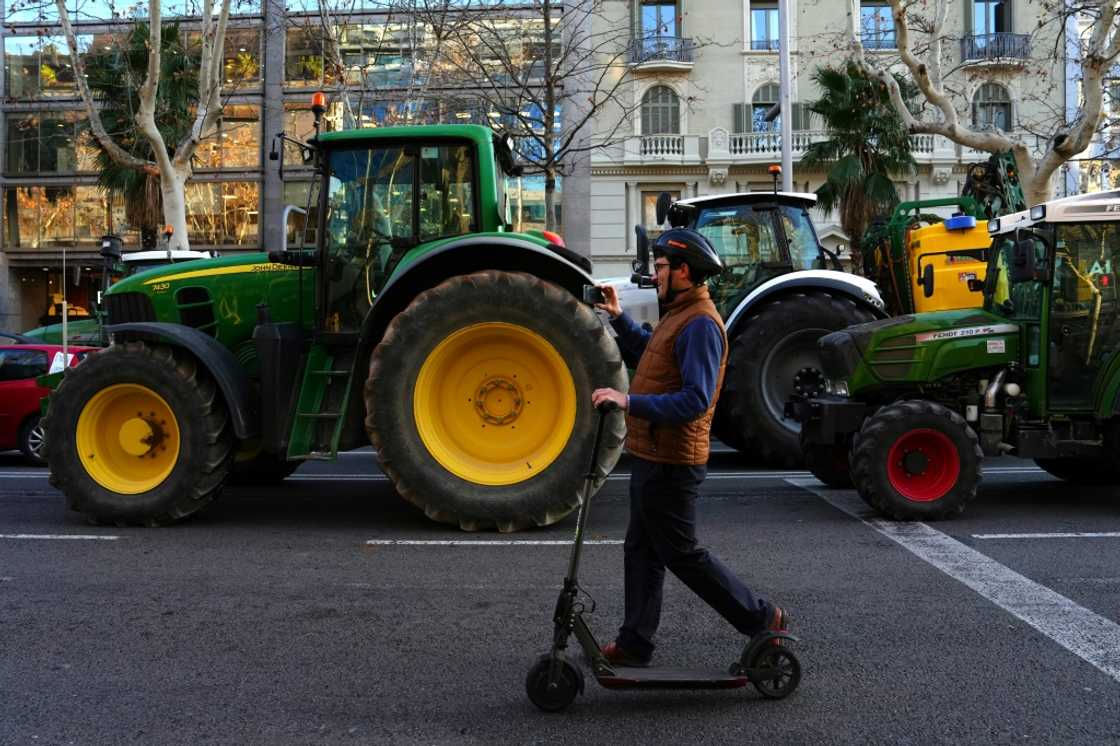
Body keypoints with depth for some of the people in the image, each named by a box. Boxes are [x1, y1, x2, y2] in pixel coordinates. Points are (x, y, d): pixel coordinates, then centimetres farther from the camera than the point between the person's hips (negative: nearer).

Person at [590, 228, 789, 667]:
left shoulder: (700, 324, -19)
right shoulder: (680, 316, 14)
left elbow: (695, 400, -29)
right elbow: (647, 354, 32)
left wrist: (630, 402, -34)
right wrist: (619, 318, 22)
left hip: (671, 462, -10)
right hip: (653, 456, 11)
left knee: (682, 553, 0)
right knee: (641, 549, 15)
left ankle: (762, 620, 12)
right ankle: (635, 644, 24)